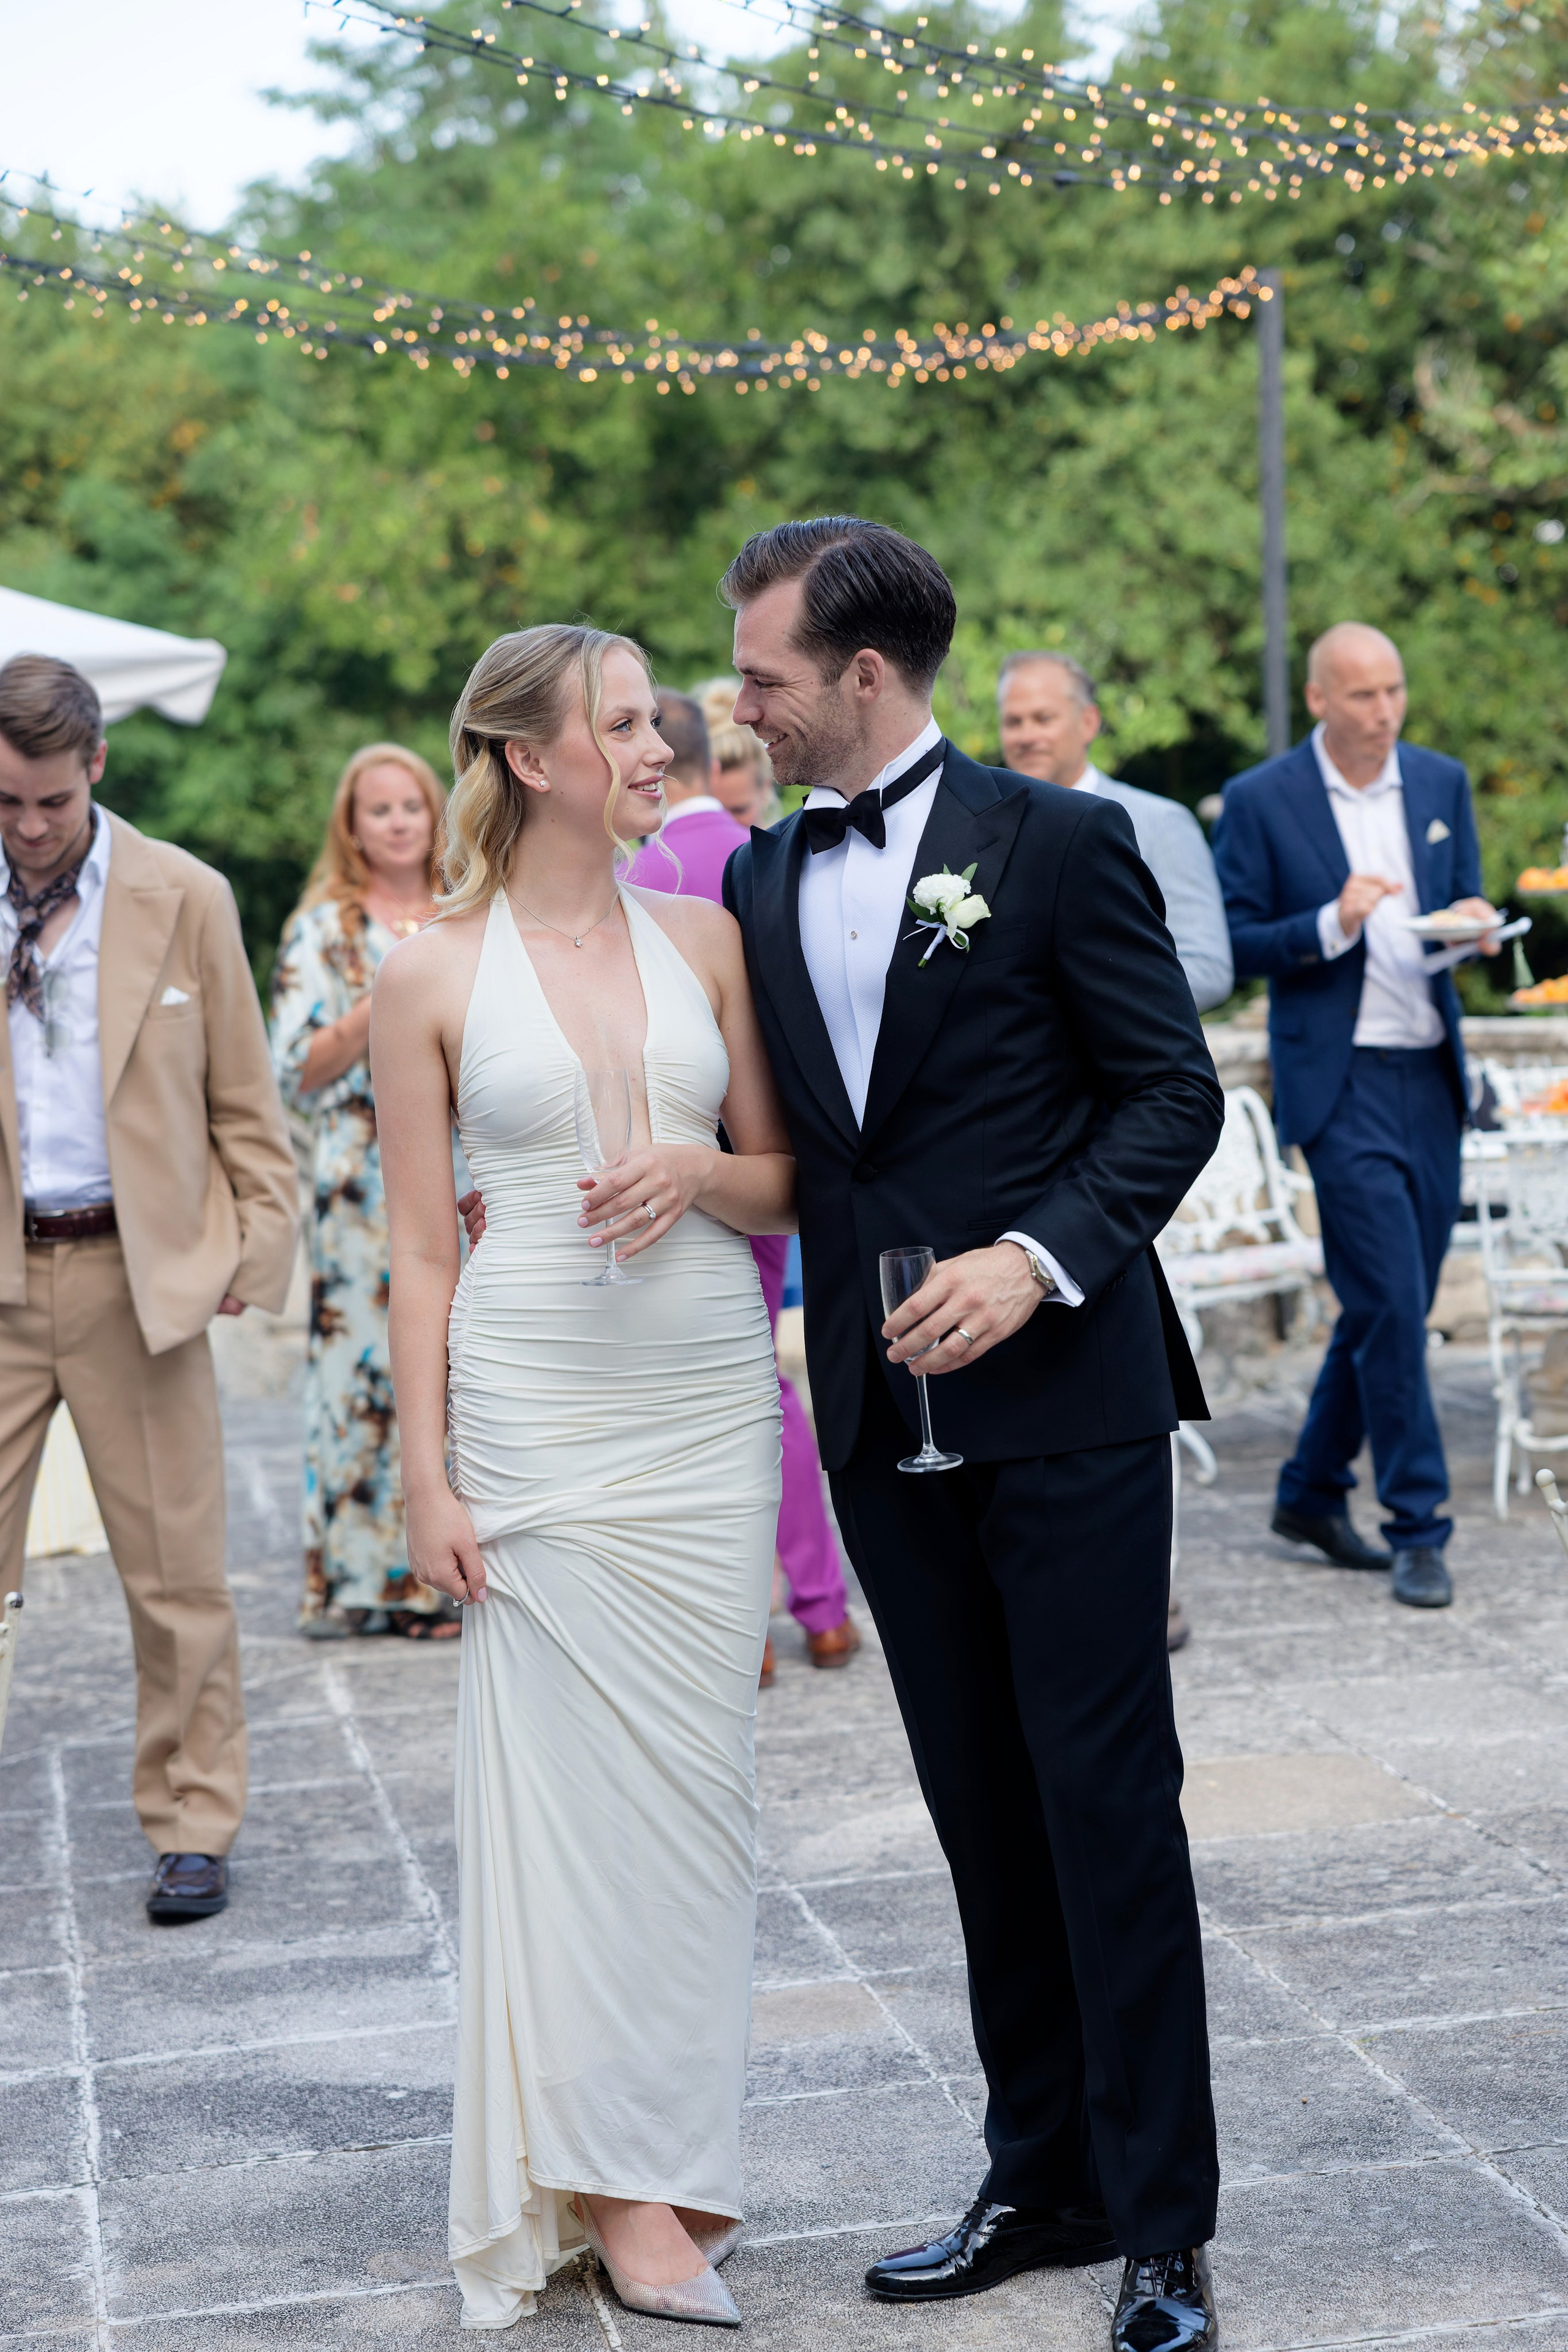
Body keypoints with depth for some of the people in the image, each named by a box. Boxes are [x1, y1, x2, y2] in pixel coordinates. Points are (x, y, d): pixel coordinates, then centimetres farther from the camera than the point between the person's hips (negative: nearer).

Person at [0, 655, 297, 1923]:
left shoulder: (185, 899, 2)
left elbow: (244, 1098, 5)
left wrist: (259, 1244, -1)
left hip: (135, 1269, -1)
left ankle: (194, 1822, 18)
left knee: (175, 1567, 4)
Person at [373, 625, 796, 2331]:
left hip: (711, 1403, 3)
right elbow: (420, 1249, -1)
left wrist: (698, 1170, -10)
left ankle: (653, 2163, 21)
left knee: (692, 1780, 7)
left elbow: (786, 1177, 12)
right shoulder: (433, 975, -1)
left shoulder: (706, 937, 7)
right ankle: (610, 2181, 13)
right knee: (571, 1785, 1)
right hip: (539, 1407, -3)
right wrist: (425, 1478, -5)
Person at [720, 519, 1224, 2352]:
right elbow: (764, 1136, 14)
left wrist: (1037, 1258, -19)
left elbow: (1172, 1094, -6)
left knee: (1107, 1804, -1)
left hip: (1063, 1397, -5)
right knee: (983, 1815, 13)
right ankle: (1041, 2183, 25)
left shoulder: (1057, 842, -5)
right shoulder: (762, 878, 11)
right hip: (884, 1416, 6)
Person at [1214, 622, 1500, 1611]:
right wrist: (1332, 925, -20)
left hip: (1432, 1074, 6)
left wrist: (1472, 924, -8)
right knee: (1390, 1306, -9)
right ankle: (1418, 1528, 2)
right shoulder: (1260, 801, -5)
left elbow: (1465, 909, 16)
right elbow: (1231, 941, -5)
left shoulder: (1442, 783, 9)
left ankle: (1312, 1493, 27)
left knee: (1389, 1306, 11)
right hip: (1341, 1082, -5)